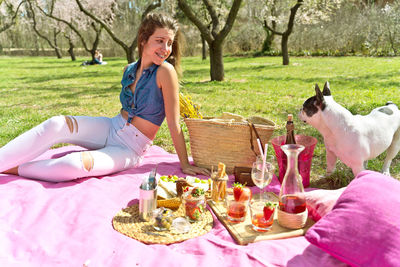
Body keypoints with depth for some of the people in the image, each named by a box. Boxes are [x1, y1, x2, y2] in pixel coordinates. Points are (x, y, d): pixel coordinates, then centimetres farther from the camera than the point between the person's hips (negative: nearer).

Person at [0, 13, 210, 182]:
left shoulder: (165, 71, -18)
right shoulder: (129, 70, 3)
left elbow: (174, 124, -16)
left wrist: (185, 165, -13)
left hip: (129, 151, -6)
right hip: (110, 129, 6)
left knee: (75, 164, -30)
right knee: (56, 124, -19)